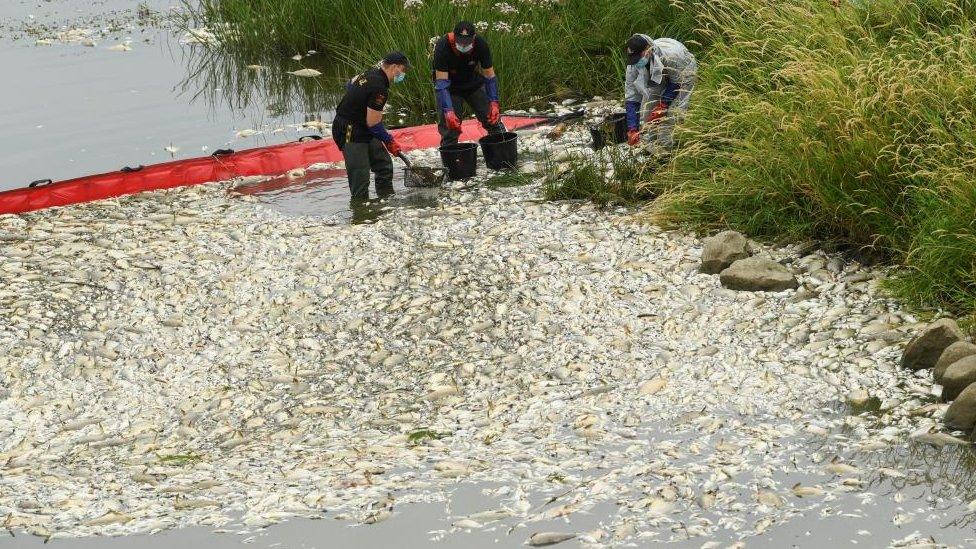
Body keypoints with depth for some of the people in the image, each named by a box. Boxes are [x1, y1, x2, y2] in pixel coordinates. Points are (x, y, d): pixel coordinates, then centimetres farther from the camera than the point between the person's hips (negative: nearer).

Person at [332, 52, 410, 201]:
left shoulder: (370, 74, 5)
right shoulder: (379, 88, -25)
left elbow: (350, 84, 26)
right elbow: (373, 123, -21)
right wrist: (389, 141, -8)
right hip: (350, 133, -11)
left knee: (384, 166, 14)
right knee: (360, 178, -11)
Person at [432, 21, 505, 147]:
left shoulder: (481, 45, -24)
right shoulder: (442, 47, -32)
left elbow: (489, 76, -14)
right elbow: (442, 82, -33)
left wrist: (493, 102, -23)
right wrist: (448, 111, -41)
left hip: (475, 84, 3)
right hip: (451, 88, -3)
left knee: (493, 120, 0)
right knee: (449, 130, -10)